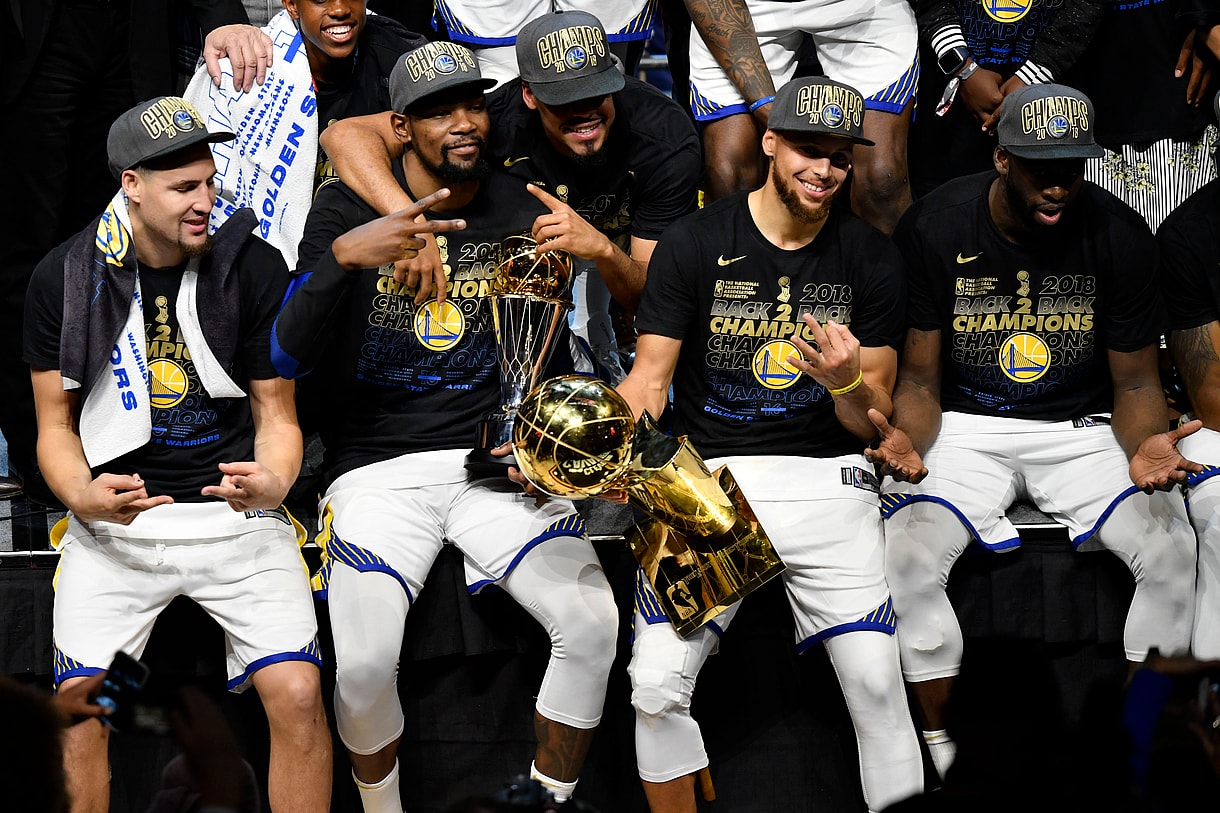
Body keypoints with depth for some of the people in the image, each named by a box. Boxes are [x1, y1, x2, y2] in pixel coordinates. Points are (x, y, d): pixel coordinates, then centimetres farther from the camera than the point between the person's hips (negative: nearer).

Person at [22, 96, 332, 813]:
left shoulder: (254, 269, -2)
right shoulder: (65, 278, 0)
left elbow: (276, 413, 5)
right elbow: (55, 425, 6)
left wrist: (272, 484, -18)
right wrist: (85, 497, -16)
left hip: (235, 514, 0)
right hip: (115, 524, 0)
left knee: (298, 693, -18)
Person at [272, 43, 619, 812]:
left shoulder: (522, 213, 6)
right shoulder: (348, 208, -1)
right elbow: (289, 358, -10)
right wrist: (342, 257, -27)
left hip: (497, 460, 2)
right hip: (379, 466, -2)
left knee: (592, 622, -21)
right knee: (365, 663, -25)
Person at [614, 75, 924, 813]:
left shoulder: (871, 258, 5)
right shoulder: (695, 244, 1)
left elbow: (871, 423, 7)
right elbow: (651, 379, -1)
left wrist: (848, 382, -17)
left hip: (827, 477, 1)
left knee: (875, 681, -15)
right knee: (657, 683, -17)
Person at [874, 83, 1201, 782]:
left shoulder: (1119, 236, -8)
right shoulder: (936, 227, -10)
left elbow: (1135, 383, 0)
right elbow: (920, 376, -4)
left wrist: (1147, 447, -23)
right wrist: (906, 440, -27)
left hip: (1081, 429, 1)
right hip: (967, 428, -1)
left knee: (1171, 552, -26)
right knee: (910, 557, -29)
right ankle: (940, 747, -8)